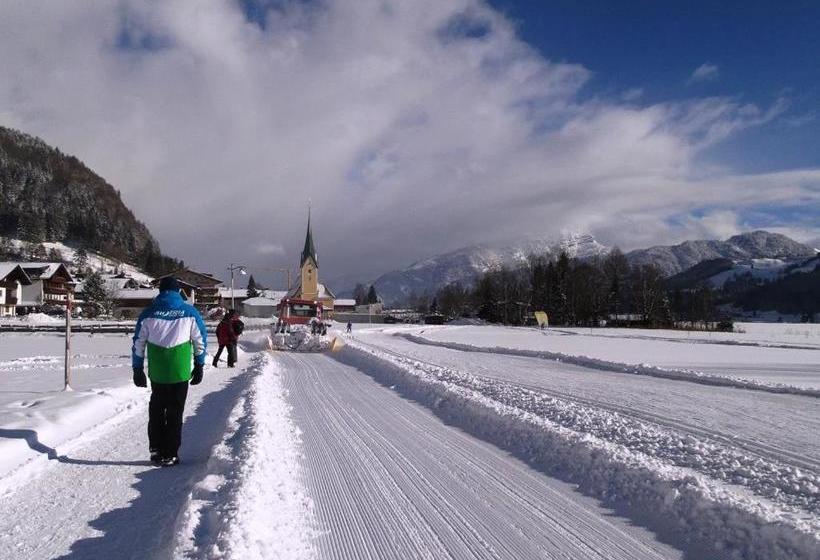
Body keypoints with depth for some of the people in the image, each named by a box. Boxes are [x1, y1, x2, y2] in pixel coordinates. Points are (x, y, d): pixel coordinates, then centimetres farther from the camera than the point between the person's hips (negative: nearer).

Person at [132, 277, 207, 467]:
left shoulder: (148, 313, 1)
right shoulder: (190, 312, 0)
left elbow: (138, 344, 5)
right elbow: (200, 340, 4)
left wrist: (137, 369, 13)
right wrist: (199, 366, 13)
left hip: (157, 372, 1)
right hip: (180, 372, -1)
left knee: (156, 410, 18)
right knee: (175, 413, 6)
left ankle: (156, 450, 20)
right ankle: (170, 455, 8)